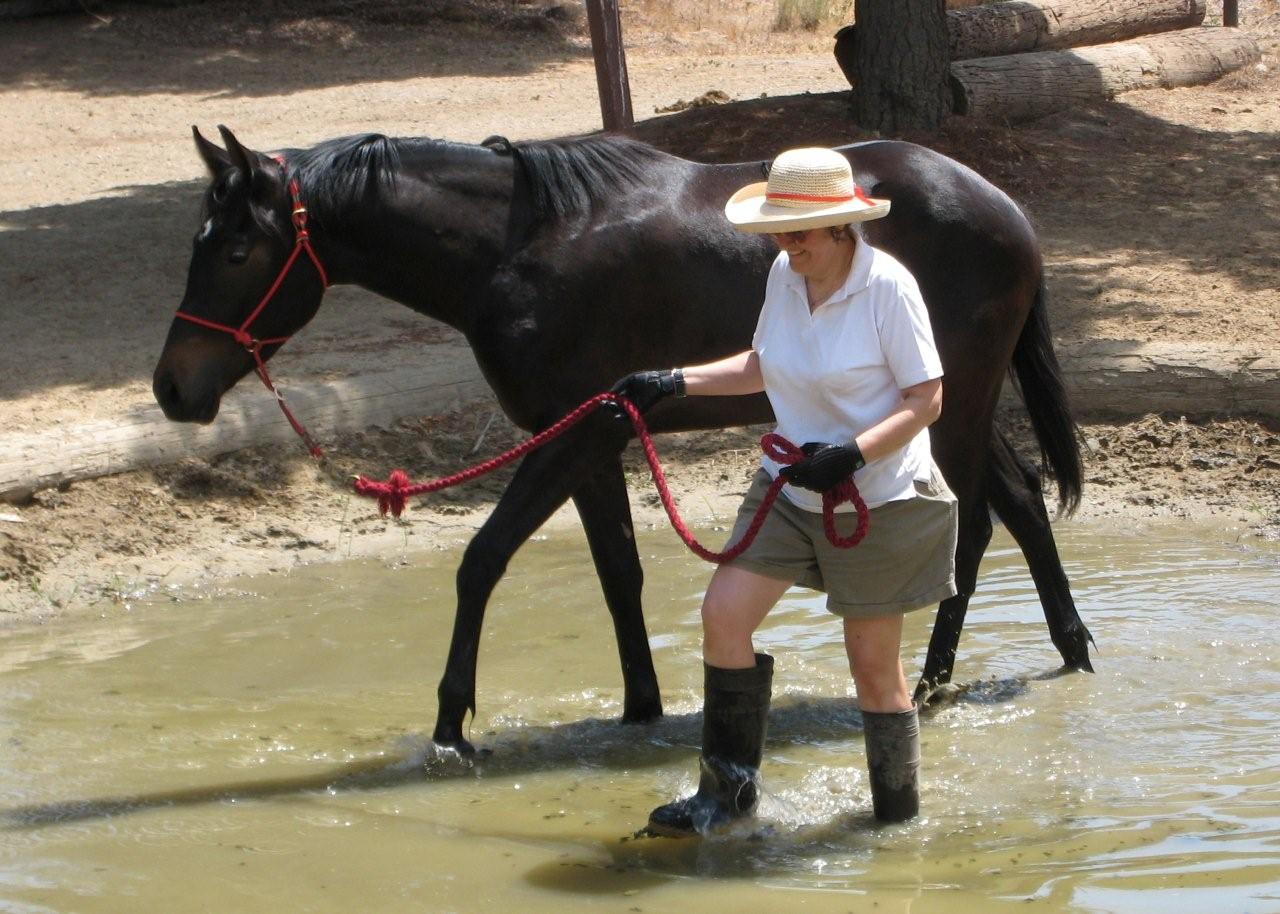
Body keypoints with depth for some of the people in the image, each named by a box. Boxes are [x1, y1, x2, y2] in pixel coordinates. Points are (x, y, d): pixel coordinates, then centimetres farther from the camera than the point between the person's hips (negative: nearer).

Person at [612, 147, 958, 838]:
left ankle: (899, 819, 20)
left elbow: (926, 398, -17)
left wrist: (854, 453, -30)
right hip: (789, 489, 6)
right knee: (723, 614, -3)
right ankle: (729, 790, 10)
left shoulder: (887, 286, -19)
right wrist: (673, 384, 9)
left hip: (880, 499, -6)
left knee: (874, 663, 3)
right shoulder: (784, 275, 0)